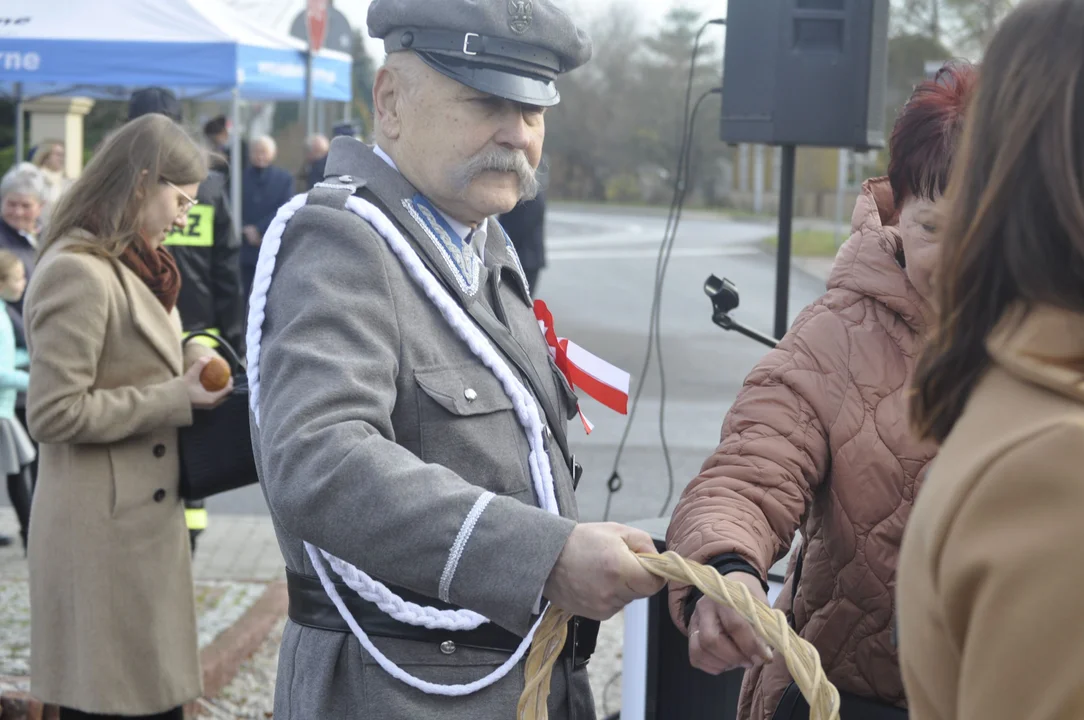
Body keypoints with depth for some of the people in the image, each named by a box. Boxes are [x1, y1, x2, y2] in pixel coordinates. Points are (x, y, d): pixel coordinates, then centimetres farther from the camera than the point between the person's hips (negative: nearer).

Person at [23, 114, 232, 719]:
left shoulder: (131, 266, 13)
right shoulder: (78, 272, -17)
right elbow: (54, 414, -21)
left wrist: (187, 370, 6)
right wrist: (176, 398, -17)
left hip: (145, 520, 10)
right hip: (104, 530, -10)